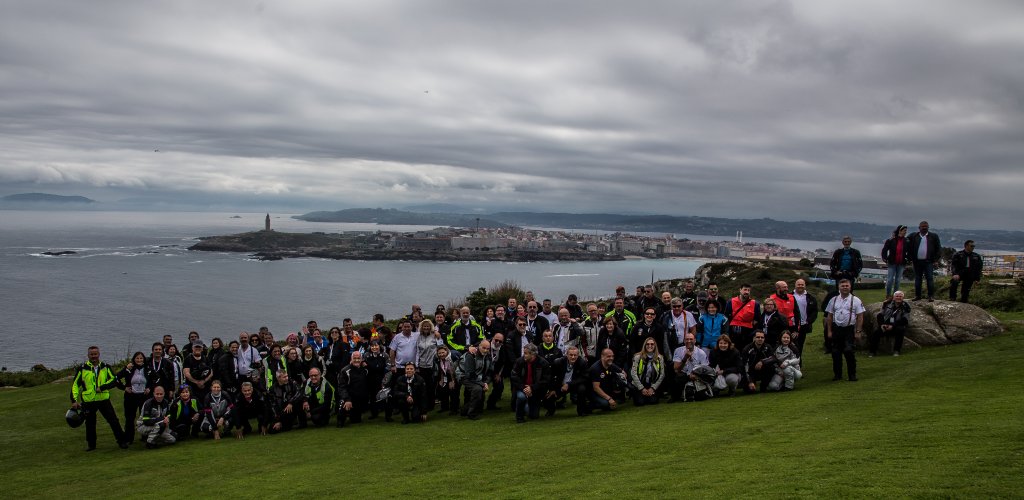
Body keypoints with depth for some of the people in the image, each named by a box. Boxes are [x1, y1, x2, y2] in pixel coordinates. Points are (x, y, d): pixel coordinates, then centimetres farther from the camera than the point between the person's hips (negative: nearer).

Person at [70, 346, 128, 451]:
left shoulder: (105, 367, 4)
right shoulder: (82, 369, 0)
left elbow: (114, 380, -2)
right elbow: (75, 385, 1)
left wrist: (102, 387, -16)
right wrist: (74, 400, -6)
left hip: (104, 399, 0)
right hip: (88, 402, 0)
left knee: (113, 420, -1)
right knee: (90, 424, 10)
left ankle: (122, 441, 7)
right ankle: (91, 444, 26)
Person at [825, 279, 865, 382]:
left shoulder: (855, 300, 0)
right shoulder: (834, 300, 9)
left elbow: (860, 317, -2)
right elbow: (829, 316, 10)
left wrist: (858, 331, -7)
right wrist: (829, 331, 5)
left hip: (850, 329, -3)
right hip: (837, 329, 3)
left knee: (849, 352, -9)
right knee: (836, 353, 6)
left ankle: (852, 375, 3)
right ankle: (837, 374, 18)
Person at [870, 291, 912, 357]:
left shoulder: (905, 306, 0)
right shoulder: (887, 304, 8)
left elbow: (904, 320, -9)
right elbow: (879, 315, 8)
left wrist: (893, 326, -20)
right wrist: (881, 324, -10)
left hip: (897, 326, -2)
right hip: (885, 325, 2)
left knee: (900, 330, -35)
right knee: (876, 332, -23)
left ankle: (896, 351, -23)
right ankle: (872, 351, -13)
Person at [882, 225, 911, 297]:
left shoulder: (907, 241, 2)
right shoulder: (890, 240, -6)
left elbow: (909, 252, 12)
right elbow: (884, 250, 0)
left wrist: (908, 260, 4)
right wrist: (885, 259, -6)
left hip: (901, 264, 2)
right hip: (892, 263, -2)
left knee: (898, 280, 7)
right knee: (890, 280, -3)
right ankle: (888, 295, 7)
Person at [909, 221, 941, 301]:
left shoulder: (933, 236, 5)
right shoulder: (913, 236, 8)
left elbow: (939, 248, 5)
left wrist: (936, 260, -2)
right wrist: (911, 258, 2)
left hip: (928, 261, -2)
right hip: (917, 261, 2)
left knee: (930, 278, -5)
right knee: (917, 279, 7)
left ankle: (931, 296, -2)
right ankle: (917, 295, 14)